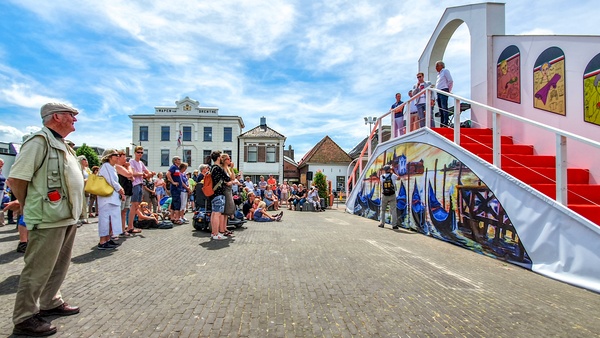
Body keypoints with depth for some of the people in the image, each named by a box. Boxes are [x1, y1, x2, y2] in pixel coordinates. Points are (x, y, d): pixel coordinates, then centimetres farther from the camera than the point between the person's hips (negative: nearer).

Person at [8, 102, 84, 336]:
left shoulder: (61, 145, 17)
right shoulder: (39, 141, -12)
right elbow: (15, 179, -15)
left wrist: (73, 210, 18)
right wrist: (29, 207, -3)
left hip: (68, 217, 9)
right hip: (49, 219, -9)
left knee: (58, 266, 19)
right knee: (38, 270, 2)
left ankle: (50, 303, 33)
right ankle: (24, 318, 16)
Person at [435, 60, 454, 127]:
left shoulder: (445, 71, 3)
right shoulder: (439, 74, 25)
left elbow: (451, 81, -3)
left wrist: (449, 91, -1)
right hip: (438, 92, 8)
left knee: (444, 108, -15)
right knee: (440, 109, 4)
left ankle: (446, 123, -20)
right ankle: (441, 124, 4)